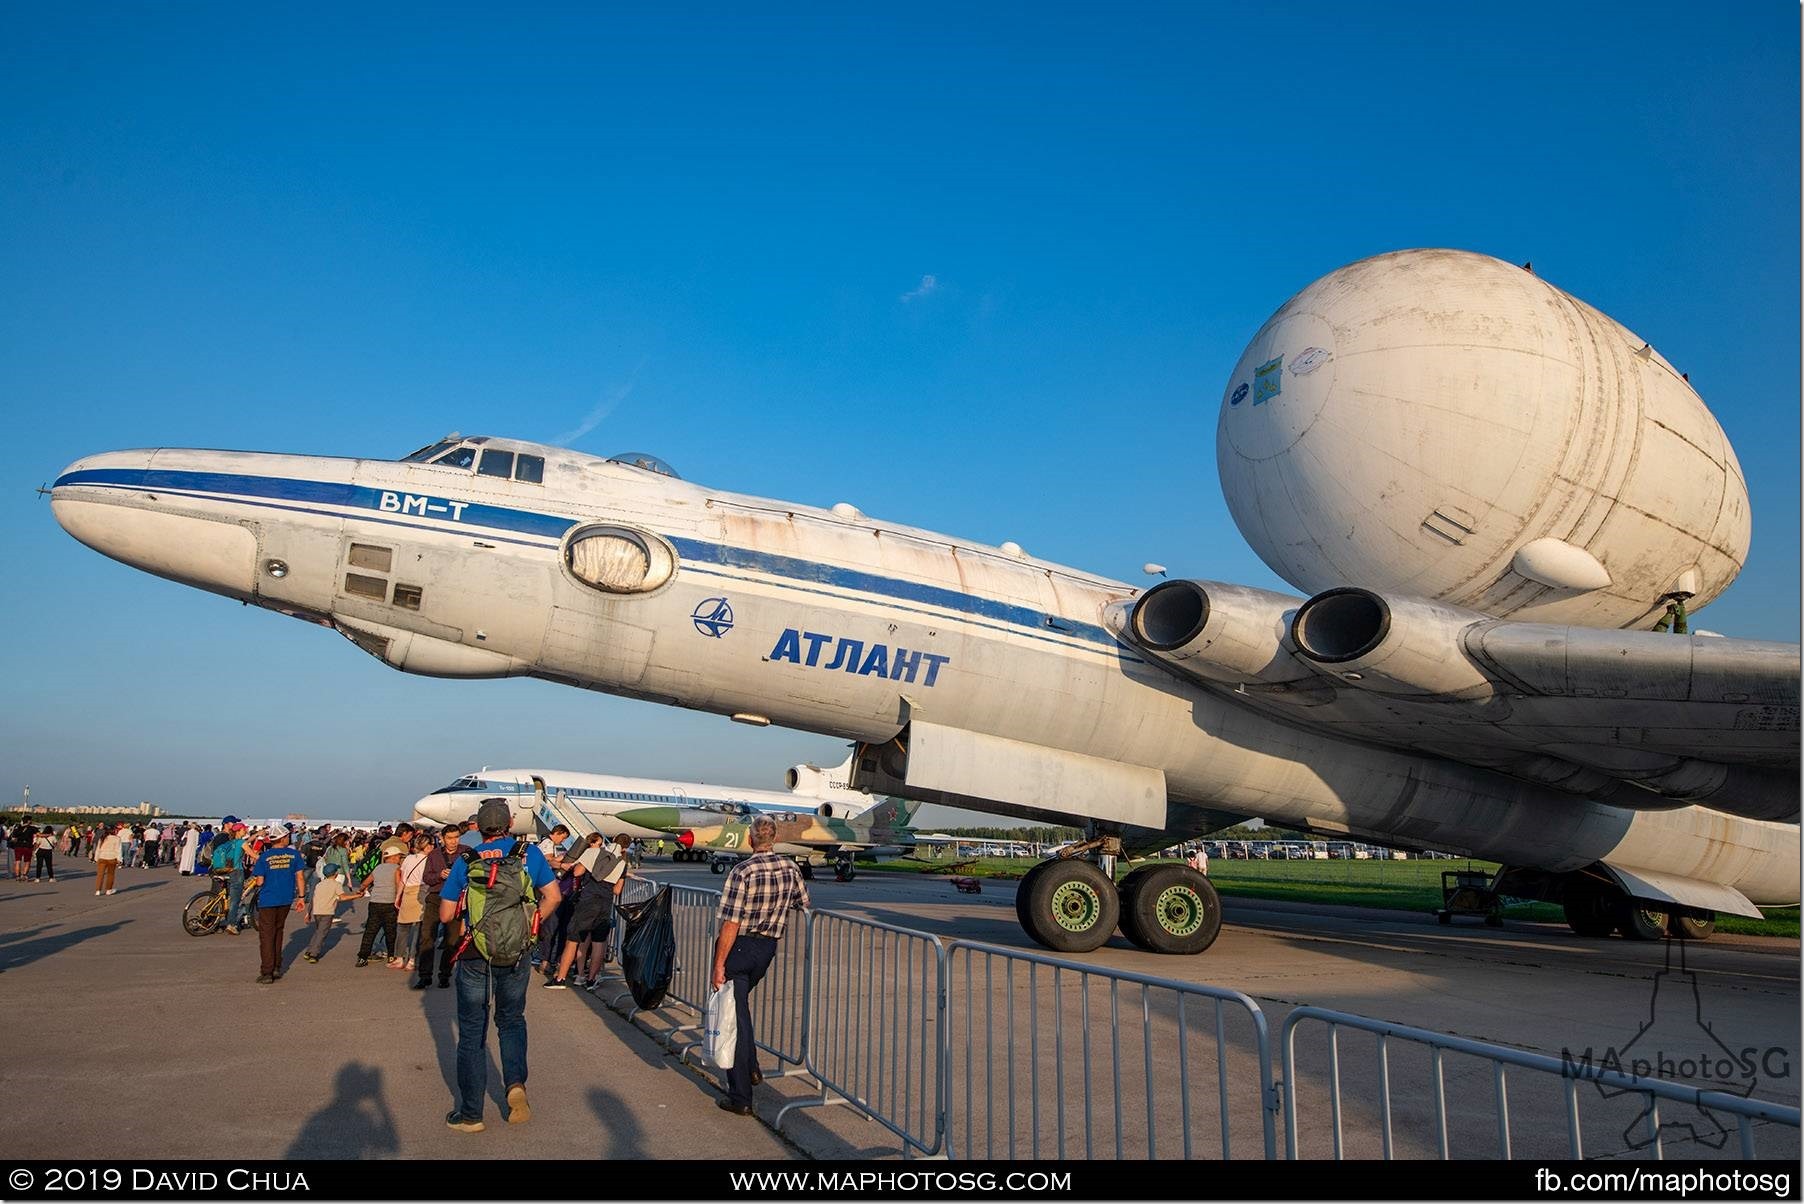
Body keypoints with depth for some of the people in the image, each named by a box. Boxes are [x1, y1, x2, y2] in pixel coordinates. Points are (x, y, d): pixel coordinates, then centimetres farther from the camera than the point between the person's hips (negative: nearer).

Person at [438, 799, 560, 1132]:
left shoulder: (465, 861, -5)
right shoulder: (528, 853, -3)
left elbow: (445, 914, -3)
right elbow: (552, 897, -5)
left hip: (475, 958, -1)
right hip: (517, 956, 1)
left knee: (472, 1033, 11)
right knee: (511, 1020, 23)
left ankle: (470, 1114, 17)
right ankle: (516, 1083, 2)